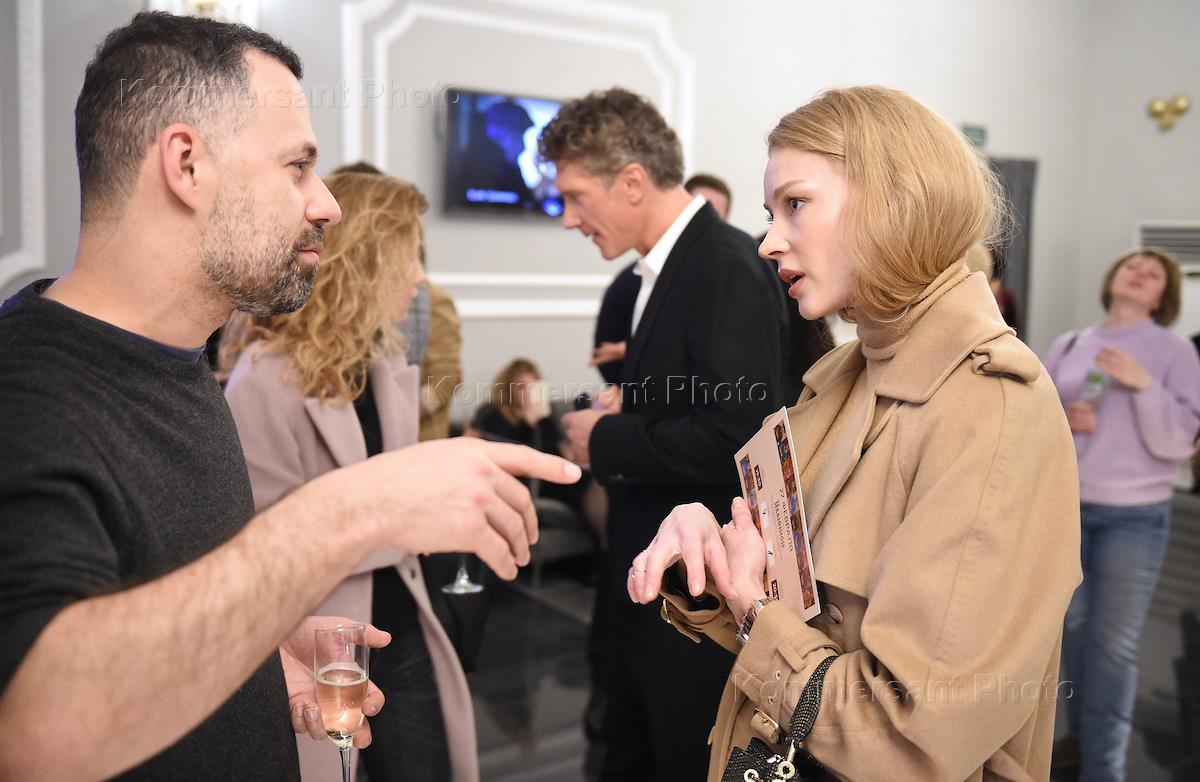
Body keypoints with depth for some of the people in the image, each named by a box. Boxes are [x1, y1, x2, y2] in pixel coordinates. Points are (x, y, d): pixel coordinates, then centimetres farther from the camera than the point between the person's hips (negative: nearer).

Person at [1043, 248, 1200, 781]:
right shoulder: (1068, 346, 6)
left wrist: (1144, 386, -22)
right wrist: (1062, 419, -11)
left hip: (1134, 518, -3)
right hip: (1065, 506, 3)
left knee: (1112, 644, -1)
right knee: (1074, 628, 14)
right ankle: (1082, 734, 32)